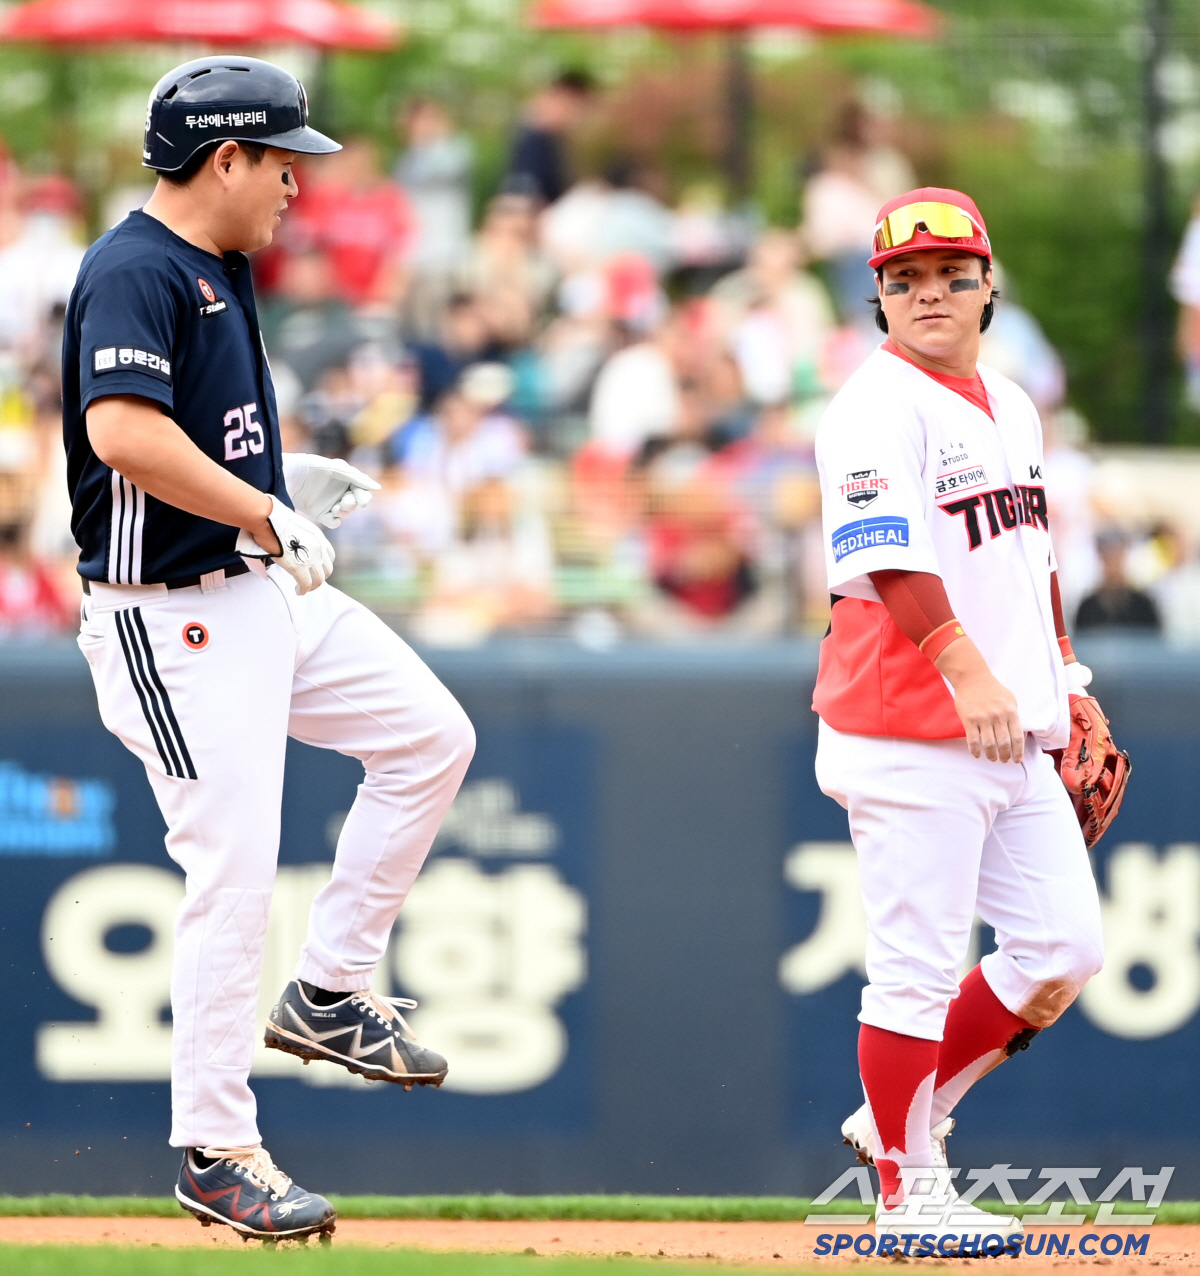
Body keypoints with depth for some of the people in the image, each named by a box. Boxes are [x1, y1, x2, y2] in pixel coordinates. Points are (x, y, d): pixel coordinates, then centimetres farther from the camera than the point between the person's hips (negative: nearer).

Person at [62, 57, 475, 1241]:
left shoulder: (218, 268, 13)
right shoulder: (135, 271, -18)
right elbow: (122, 433, -32)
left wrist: (289, 475, 14)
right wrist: (267, 516, -25)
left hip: (265, 589, 10)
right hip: (175, 619, -10)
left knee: (432, 736, 12)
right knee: (233, 870, -9)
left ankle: (327, 991, 19)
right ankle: (214, 1152, -1)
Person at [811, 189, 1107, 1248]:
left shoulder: (1011, 407, 18)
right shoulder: (877, 408, -10)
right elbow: (887, 560, -22)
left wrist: (1065, 676, 20)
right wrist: (966, 672, -30)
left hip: (1014, 734, 8)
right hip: (910, 732, -8)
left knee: (1064, 953, 7)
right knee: (919, 963, -5)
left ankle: (906, 1113, 21)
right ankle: (908, 1188, 5)